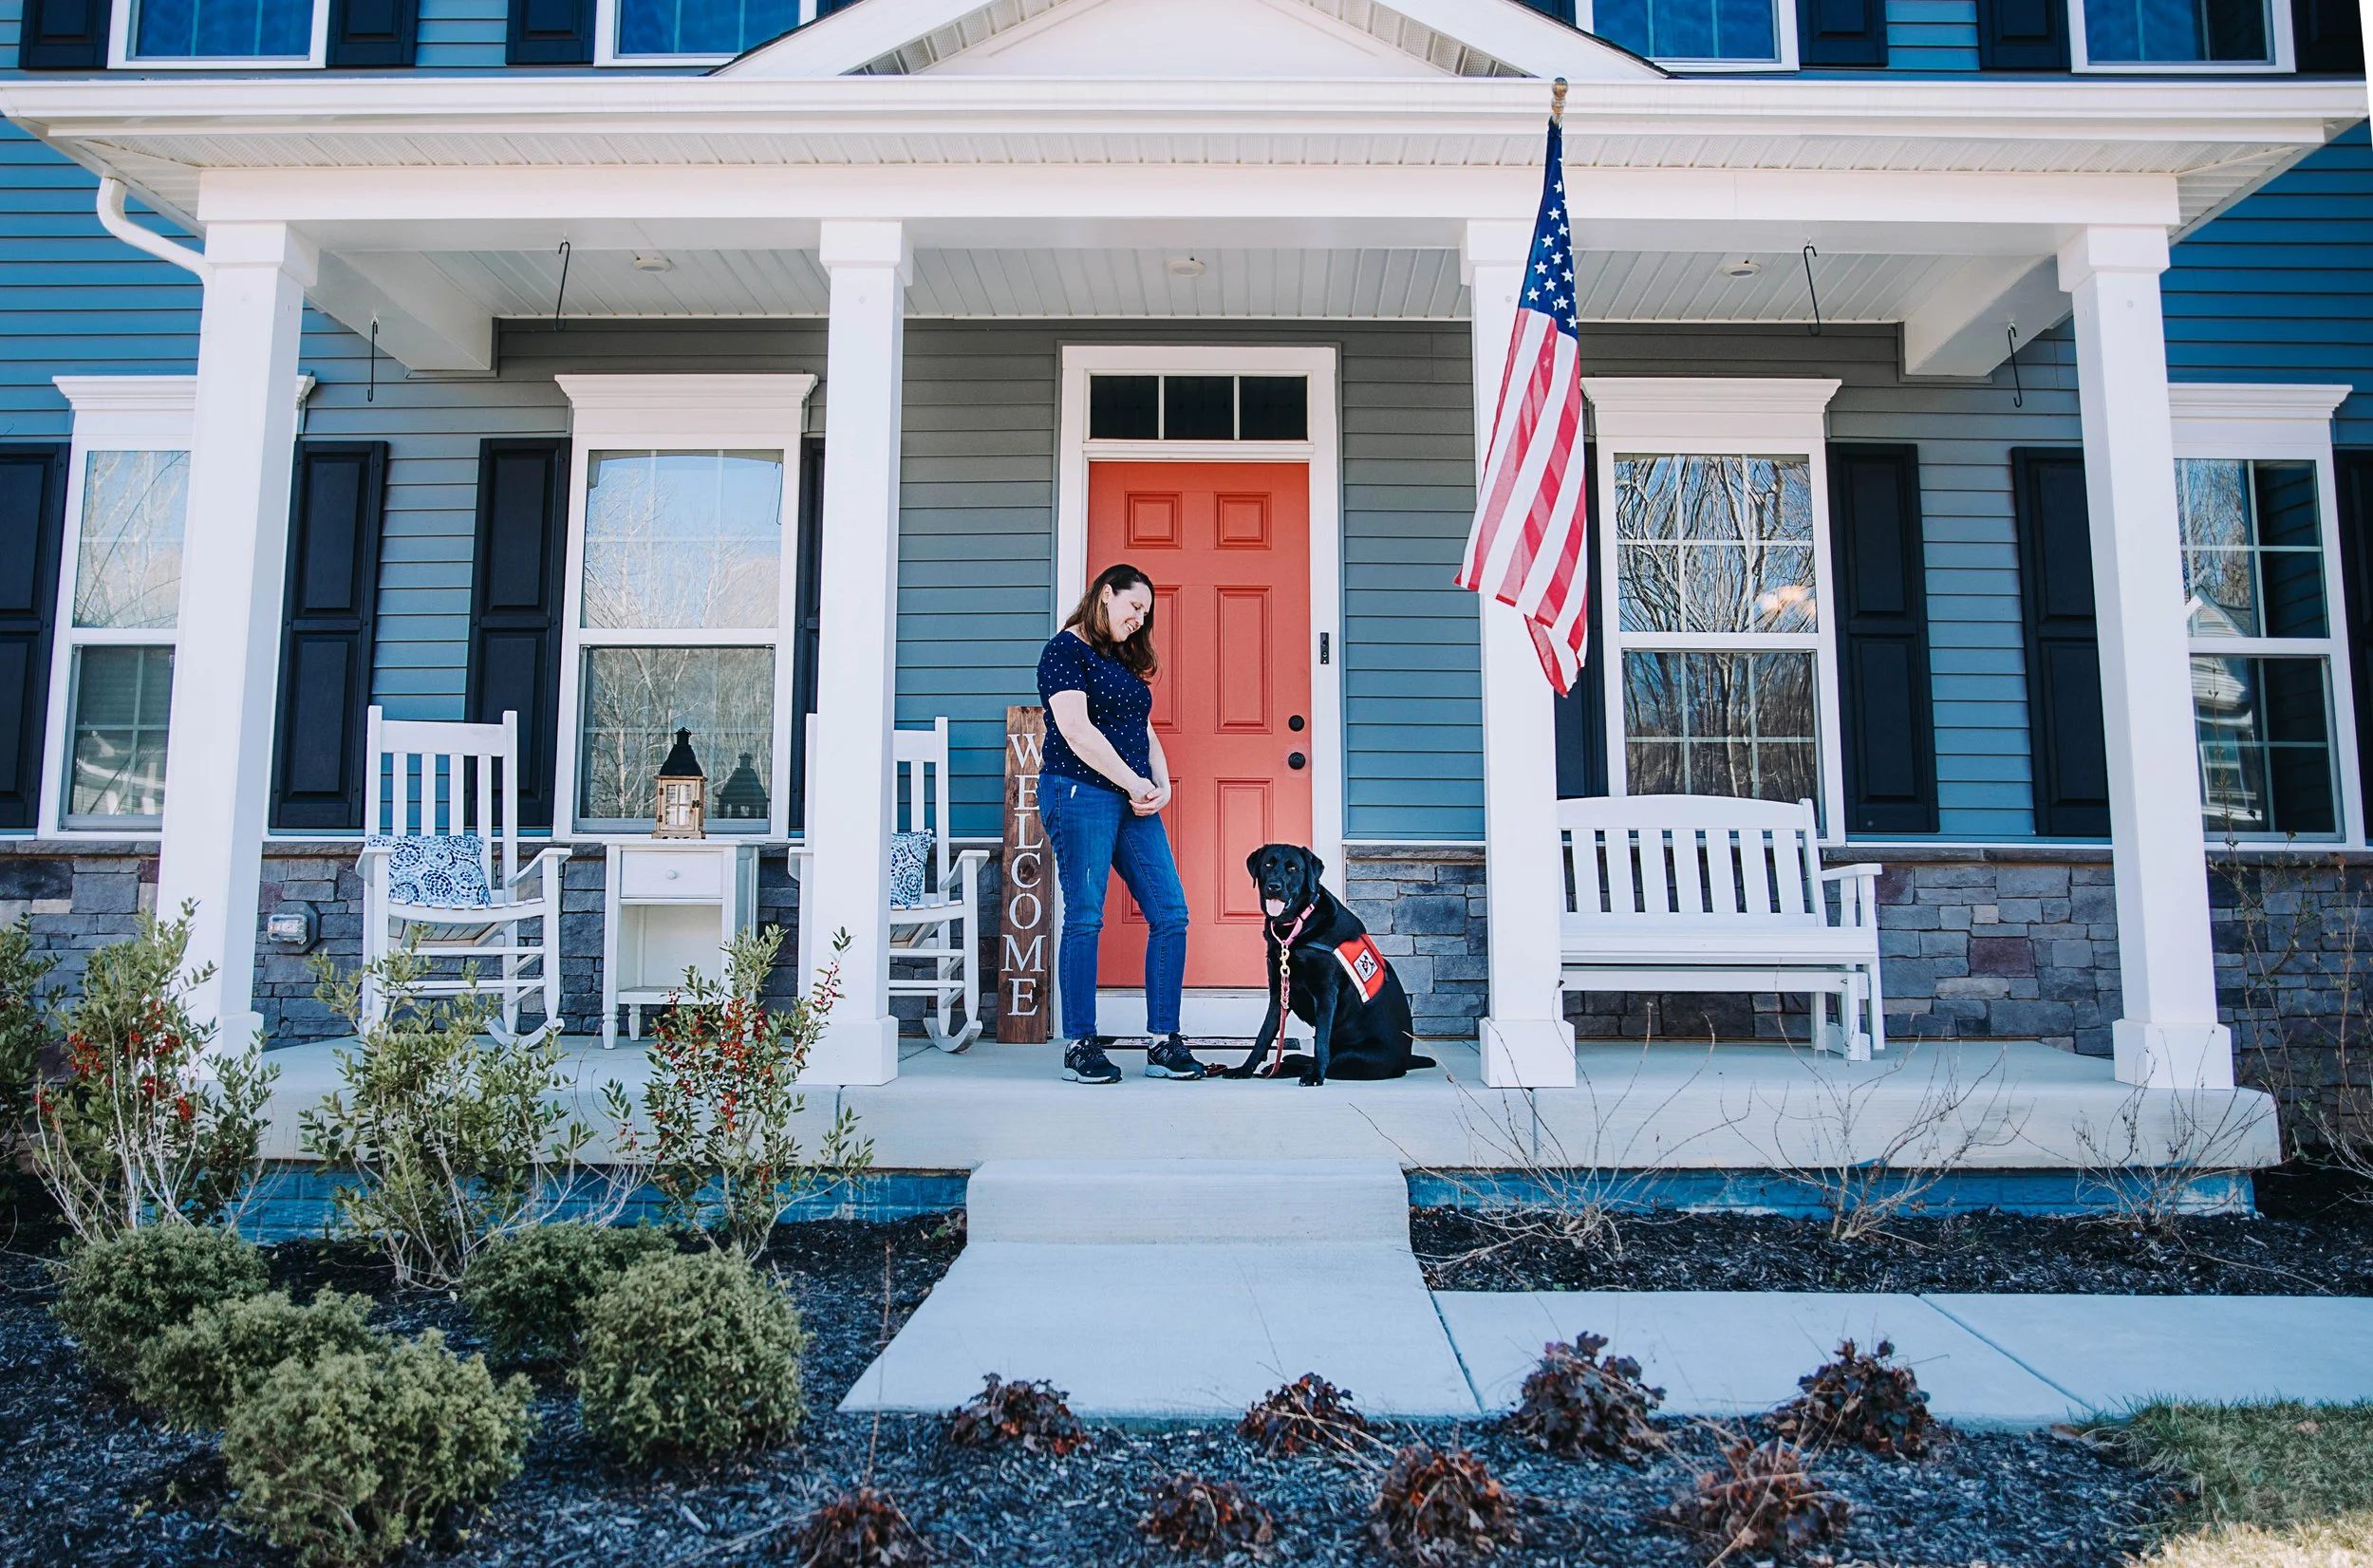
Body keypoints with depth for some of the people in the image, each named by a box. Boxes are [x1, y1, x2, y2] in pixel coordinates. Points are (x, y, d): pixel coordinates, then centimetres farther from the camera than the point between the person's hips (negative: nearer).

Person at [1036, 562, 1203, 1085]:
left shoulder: (1123, 660, 23)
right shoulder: (1066, 649, -3)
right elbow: (1076, 732, -14)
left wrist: (1161, 785, 2)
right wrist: (1136, 784, -10)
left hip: (1134, 802, 8)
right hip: (1081, 794, -8)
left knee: (1170, 914, 1)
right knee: (1084, 919, -5)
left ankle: (1163, 1043, 7)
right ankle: (1080, 1046, 4)